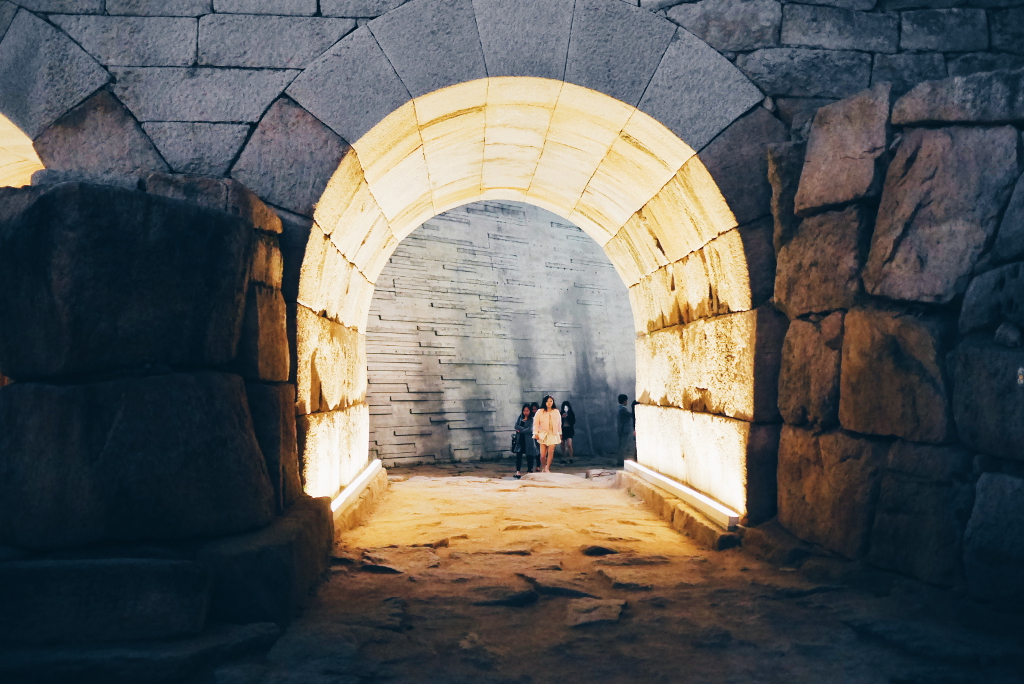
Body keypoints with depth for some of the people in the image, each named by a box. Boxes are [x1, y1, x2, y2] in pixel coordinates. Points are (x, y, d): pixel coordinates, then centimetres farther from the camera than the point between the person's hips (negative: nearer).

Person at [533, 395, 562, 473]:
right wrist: (536, 433, -7)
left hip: (553, 435, 1)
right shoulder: (540, 412, 0)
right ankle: (543, 468, 18)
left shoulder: (556, 412, 8)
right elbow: (536, 423, -1)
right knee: (543, 454, -3)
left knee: (551, 452, -12)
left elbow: (559, 424, 16)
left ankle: (547, 468, -4)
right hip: (543, 434, -1)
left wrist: (560, 434, 20)